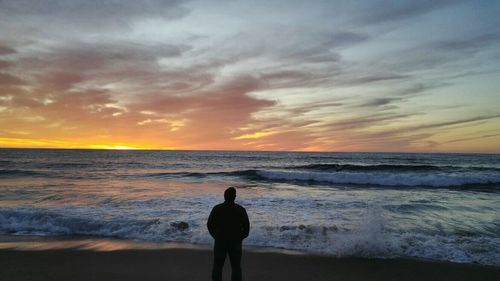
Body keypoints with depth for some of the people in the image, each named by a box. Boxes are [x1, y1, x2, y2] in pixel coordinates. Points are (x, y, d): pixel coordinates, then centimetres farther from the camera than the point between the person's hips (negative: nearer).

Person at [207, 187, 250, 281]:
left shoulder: (216, 209, -7)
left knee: (217, 267, 13)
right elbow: (246, 226, -7)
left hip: (220, 241, 1)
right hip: (235, 242, -1)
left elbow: (210, 224, -1)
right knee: (236, 267, 11)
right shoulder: (240, 209, -9)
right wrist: (240, 238, 9)